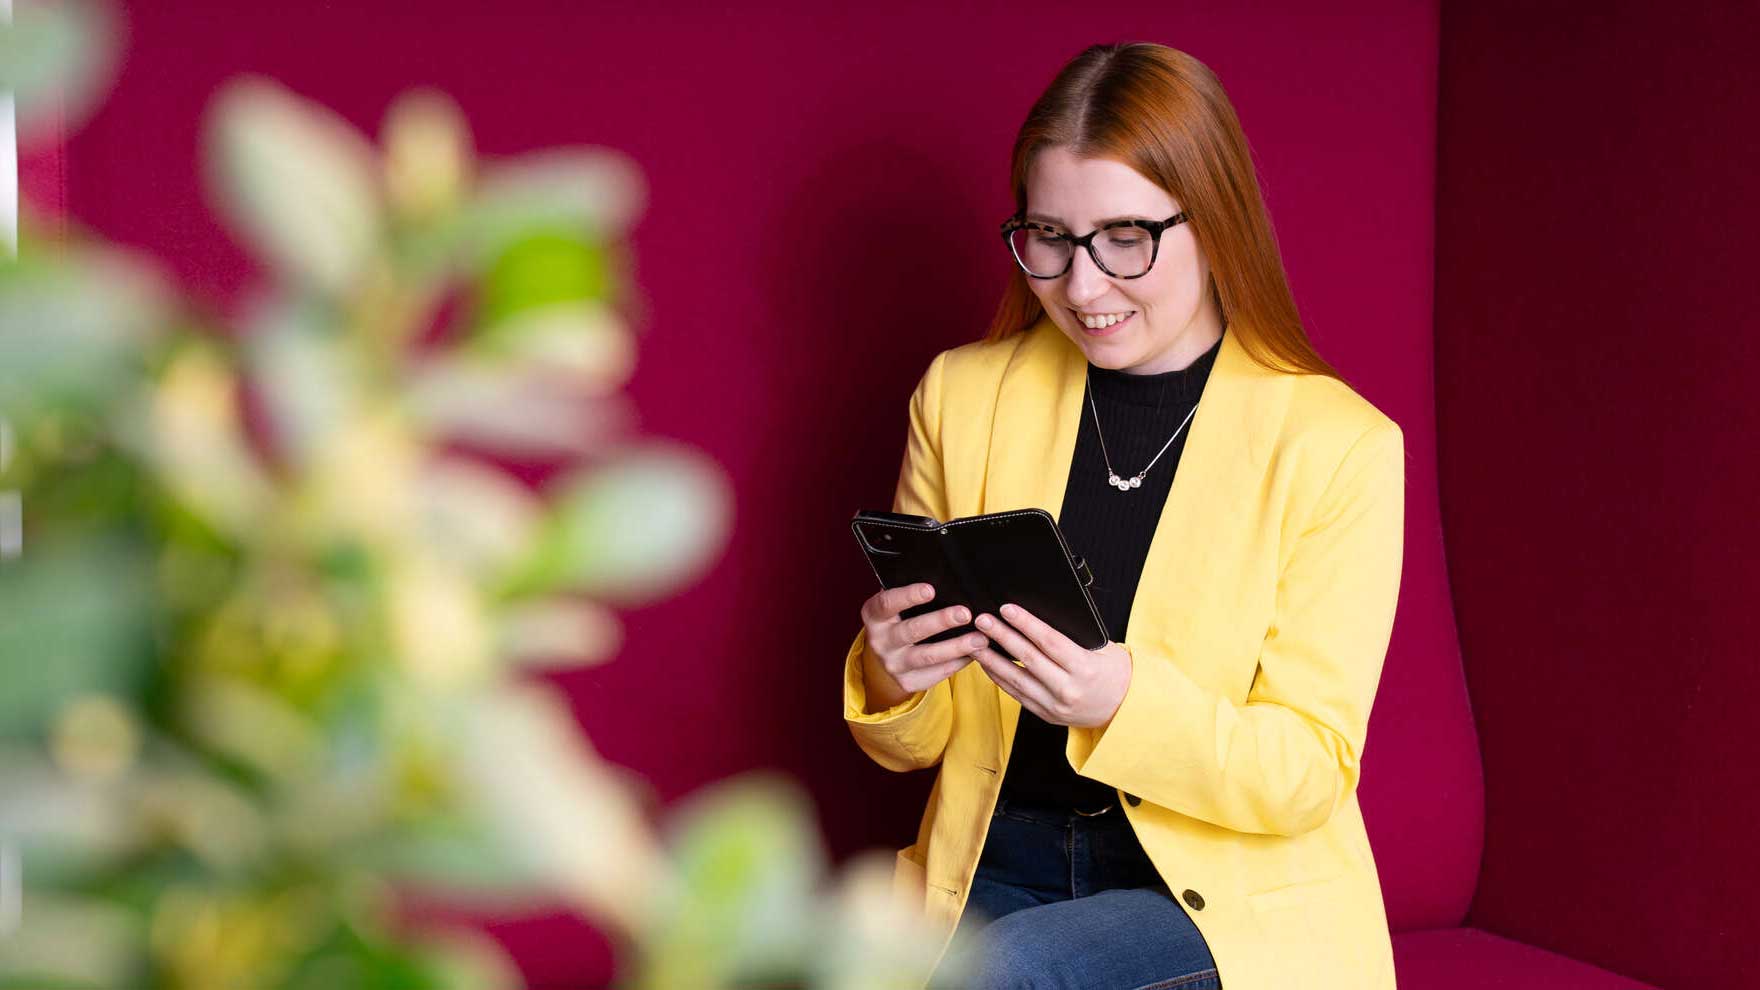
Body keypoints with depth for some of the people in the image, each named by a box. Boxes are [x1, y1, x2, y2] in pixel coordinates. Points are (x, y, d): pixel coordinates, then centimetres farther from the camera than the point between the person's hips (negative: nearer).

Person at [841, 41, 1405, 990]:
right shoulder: (961, 395, 5)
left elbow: (1312, 772, -8)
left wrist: (1124, 703, -26)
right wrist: (891, 681, -14)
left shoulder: (1339, 446, -6)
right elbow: (911, 744, 10)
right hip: (997, 870, 3)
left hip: (1235, 905, -3)